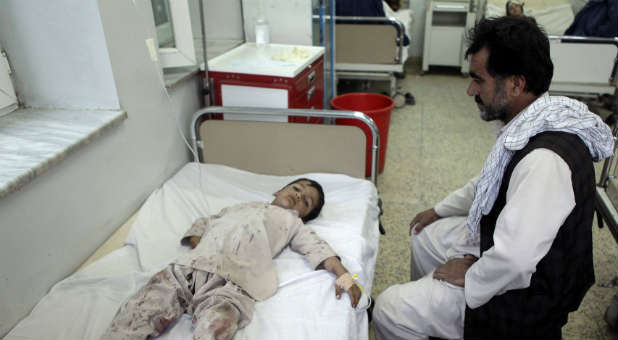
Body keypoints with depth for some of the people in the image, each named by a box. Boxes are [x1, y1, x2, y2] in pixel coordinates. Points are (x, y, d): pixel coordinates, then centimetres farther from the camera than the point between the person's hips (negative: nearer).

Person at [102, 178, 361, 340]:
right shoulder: (241, 206, 37)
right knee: (135, 316, -18)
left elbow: (318, 249, 14)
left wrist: (343, 275, -3)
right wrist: (197, 245, 11)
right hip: (187, 268, 4)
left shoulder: (293, 223, 28)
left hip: (232, 282, -3)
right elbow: (204, 222, 33)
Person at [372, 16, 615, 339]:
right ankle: (426, 310, 44)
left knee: (388, 309, -13)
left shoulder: (544, 159, -37)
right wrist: (441, 209, 18)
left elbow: (514, 258, -37)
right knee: (425, 235, 23)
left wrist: (470, 279, -18)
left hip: (523, 291, -9)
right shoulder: (532, 123, -4)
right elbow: (491, 182, 14)